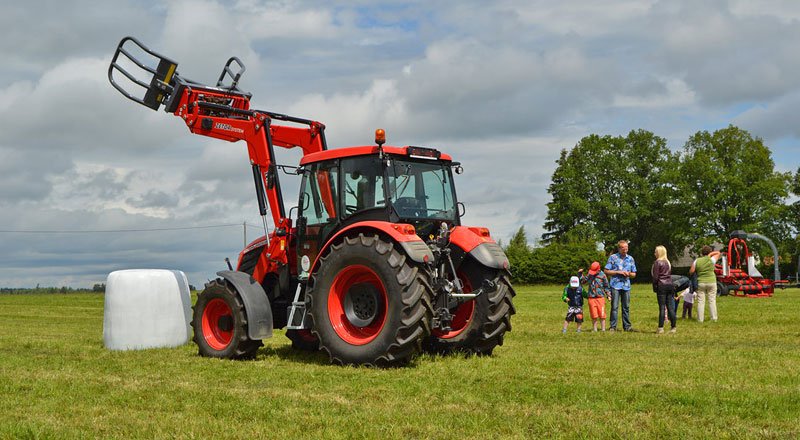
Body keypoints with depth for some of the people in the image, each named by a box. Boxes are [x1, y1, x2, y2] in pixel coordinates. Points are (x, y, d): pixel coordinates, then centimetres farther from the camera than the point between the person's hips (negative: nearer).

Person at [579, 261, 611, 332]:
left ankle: (603, 329, 7)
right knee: (594, 315, 5)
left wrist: (608, 295, 1)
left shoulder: (602, 275, -2)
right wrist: (581, 274, 11)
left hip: (600, 297, -3)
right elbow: (583, 281, 21)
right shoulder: (589, 275, 7)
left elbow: (606, 286, 6)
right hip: (591, 298, 3)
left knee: (602, 315, -1)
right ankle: (594, 329, 13)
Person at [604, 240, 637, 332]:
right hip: (615, 285, -3)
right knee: (614, 306, -6)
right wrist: (618, 272, -9)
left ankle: (627, 326, 12)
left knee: (626, 307, 5)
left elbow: (634, 274, 18)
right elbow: (606, 271, 1)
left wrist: (628, 274, -5)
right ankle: (613, 326, -2)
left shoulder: (630, 259, 14)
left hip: (626, 286, 3)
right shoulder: (613, 257, 4)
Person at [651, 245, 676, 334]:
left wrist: (654, 287, 0)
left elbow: (655, 277, -9)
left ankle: (661, 328, -7)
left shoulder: (657, 262, -7)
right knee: (670, 307, 7)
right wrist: (671, 284, 17)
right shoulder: (668, 262, 15)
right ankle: (673, 327, 7)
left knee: (662, 307, -7)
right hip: (670, 285, 6)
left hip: (661, 286, -6)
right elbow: (669, 275, 16)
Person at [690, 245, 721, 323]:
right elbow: (718, 252, 10)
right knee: (712, 300, 6)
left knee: (700, 301, 2)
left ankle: (700, 319, 1)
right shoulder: (711, 260, -5)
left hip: (701, 282, 0)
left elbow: (691, 271, -3)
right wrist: (709, 255, 0)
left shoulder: (697, 261, -4)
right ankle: (714, 318, 6)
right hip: (711, 282, 0)